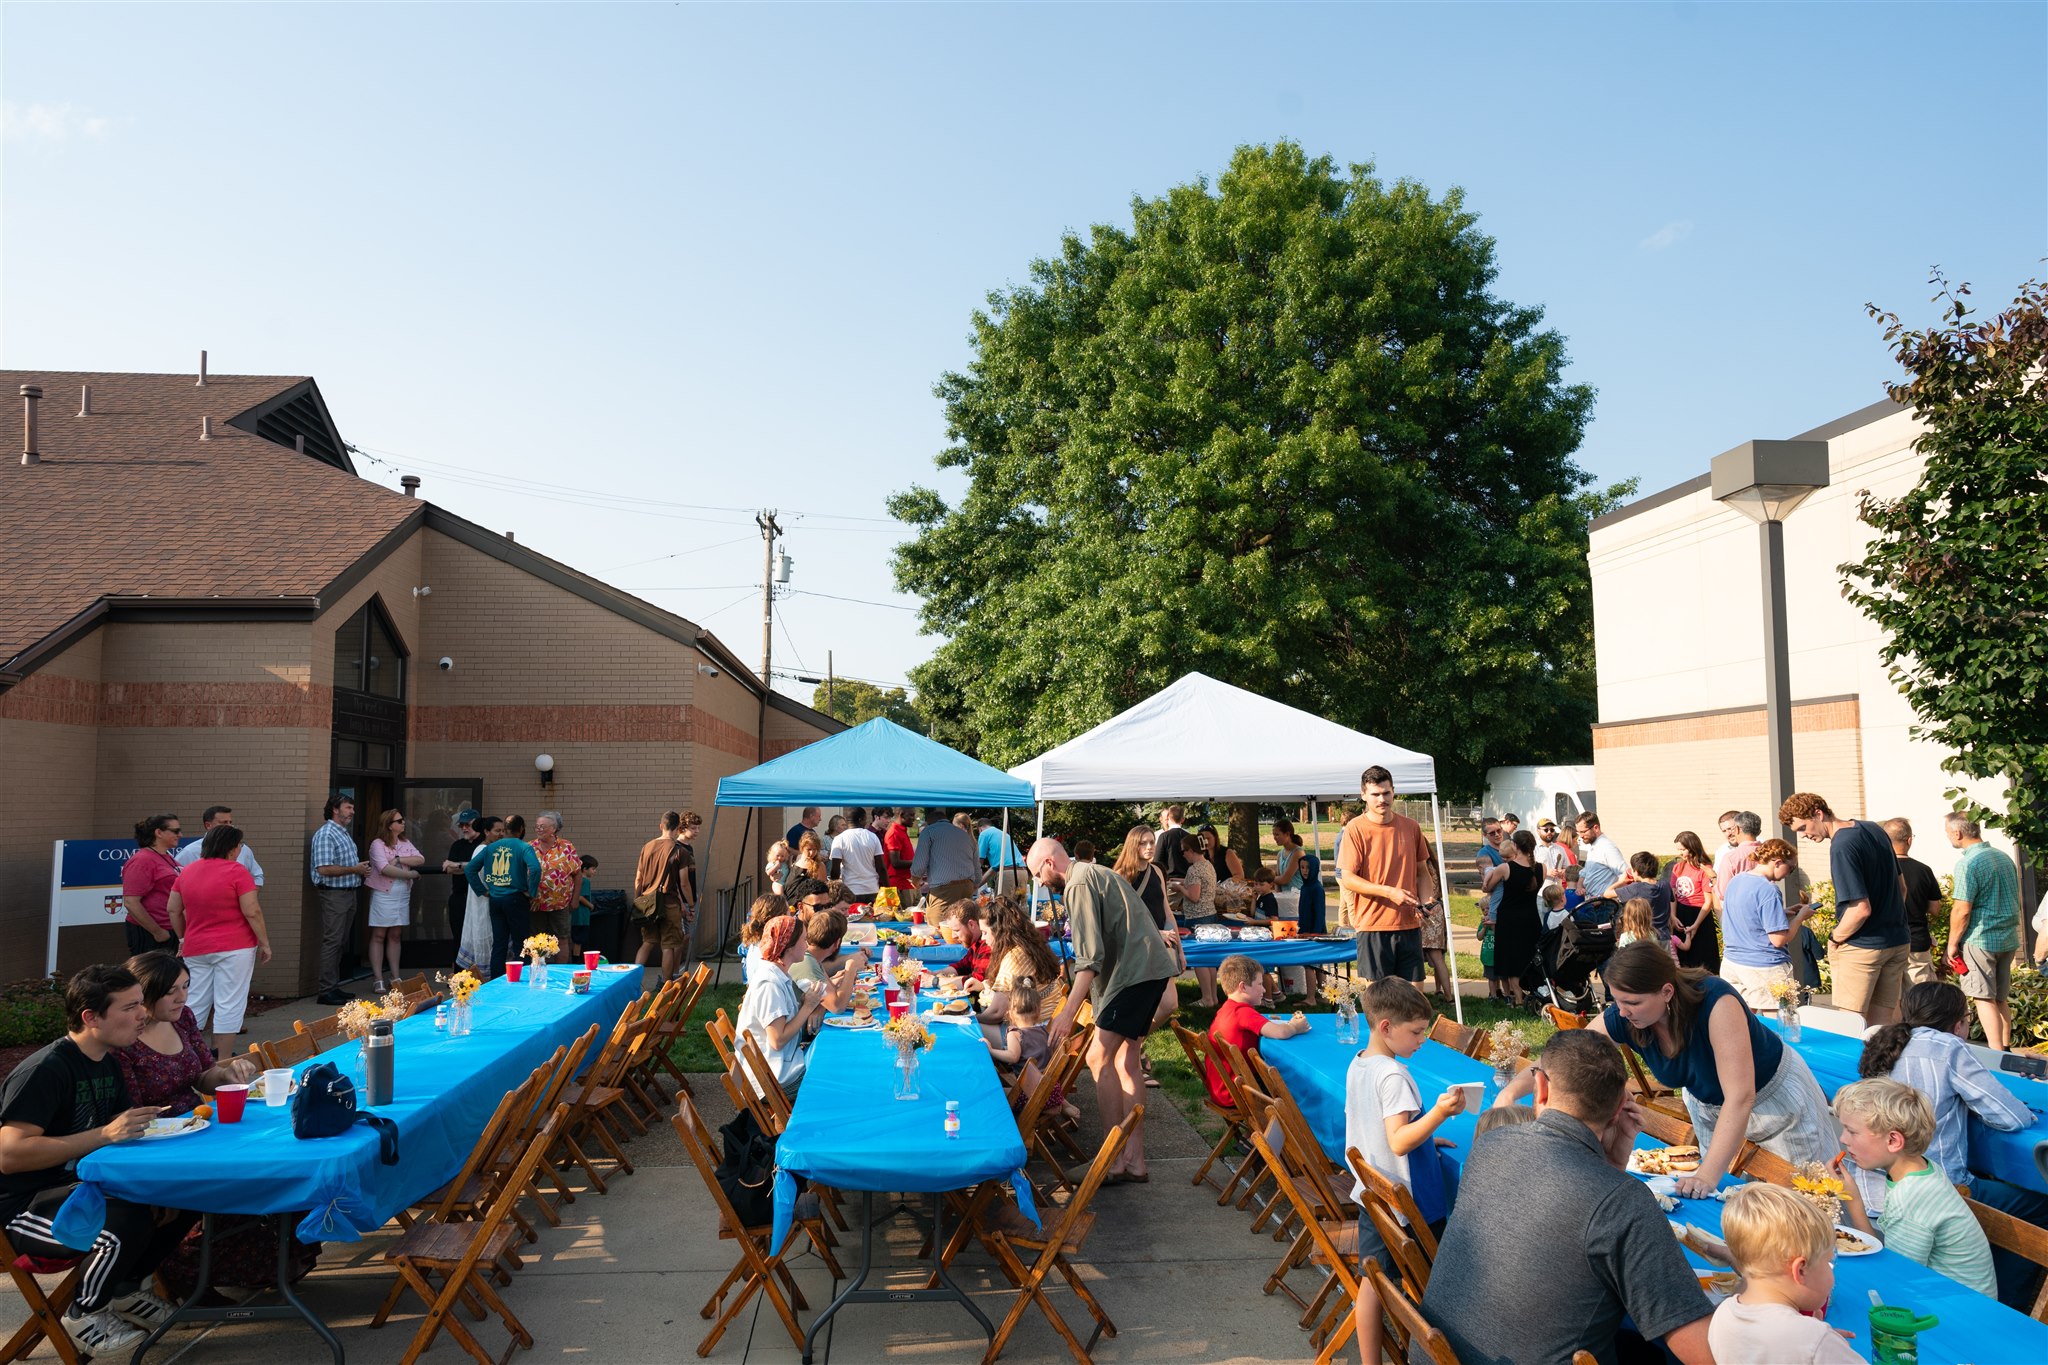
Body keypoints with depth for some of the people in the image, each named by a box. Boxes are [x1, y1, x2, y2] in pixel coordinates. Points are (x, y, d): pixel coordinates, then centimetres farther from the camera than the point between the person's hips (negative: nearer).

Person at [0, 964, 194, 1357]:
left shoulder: (107, 1063, 7)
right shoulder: (45, 1070, -20)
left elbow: (126, 1133, 13)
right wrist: (103, 1135, -32)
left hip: (80, 1185, 8)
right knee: (128, 1220, -34)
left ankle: (124, 1288, 12)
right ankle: (84, 1315, -6)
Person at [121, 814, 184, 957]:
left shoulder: (169, 858, 14)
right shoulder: (142, 860, -12)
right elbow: (131, 902, -18)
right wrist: (158, 932, -16)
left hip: (171, 932, 9)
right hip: (150, 935, -9)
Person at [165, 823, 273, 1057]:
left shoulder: (187, 872, 7)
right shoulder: (236, 871, -12)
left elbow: (173, 910, 12)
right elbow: (252, 912, -14)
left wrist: (184, 937, 23)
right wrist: (264, 943, -6)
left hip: (196, 949, 6)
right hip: (234, 947, -6)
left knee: (195, 1005, 15)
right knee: (229, 1005, 1)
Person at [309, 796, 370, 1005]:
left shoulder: (345, 833, 17)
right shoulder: (325, 834, -14)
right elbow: (324, 869, -22)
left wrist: (361, 869, 9)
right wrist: (354, 869, -17)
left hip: (349, 892, 10)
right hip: (333, 893, -10)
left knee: (341, 942, 13)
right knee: (332, 941, -7)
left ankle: (334, 986, 20)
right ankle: (326, 991, -3)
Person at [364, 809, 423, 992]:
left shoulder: (405, 843, 10)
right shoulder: (378, 844, -9)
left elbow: (420, 859, -3)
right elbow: (385, 869, -20)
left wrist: (399, 859, -16)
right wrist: (411, 874, -14)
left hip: (403, 895, 6)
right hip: (383, 895, -6)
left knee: (395, 936, 11)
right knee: (379, 936, 0)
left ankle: (395, 977, 15)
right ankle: (379, 980, 2)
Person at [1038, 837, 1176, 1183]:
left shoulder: (1080, 882, -10)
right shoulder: (1094, 874, 22)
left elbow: (1091, 955, -19)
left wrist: (1069, 1011, -21)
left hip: (1136, 971, -11)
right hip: (1150, 966, 11)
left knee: (1099, 1057, -11)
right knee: (1126, 1061, 11)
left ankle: (1114, 1161, -8)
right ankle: (1134, 1159, 13)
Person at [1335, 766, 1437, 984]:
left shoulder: (1410, 827, 9)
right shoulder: (1356, 829, -6)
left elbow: (1422, 872, 18)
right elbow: (1347, 879, -10)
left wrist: (1426, 902, 0)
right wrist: (1389, 892, -20)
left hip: (1409, 925, 4)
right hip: (1372, 926, -4)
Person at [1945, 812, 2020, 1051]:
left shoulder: (1967, 863, -17)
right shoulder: (2004, 857, 11)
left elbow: (1962, 910, -18)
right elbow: (2014, 899, 20)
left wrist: (1952, 944, -9)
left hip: (1980, 940, -8)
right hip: (2008, 939, 8)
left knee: (1984, 999, -3)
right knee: (2001, 998, 16)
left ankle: (1996, 1055, -5)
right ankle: (2005, 1048, 21)